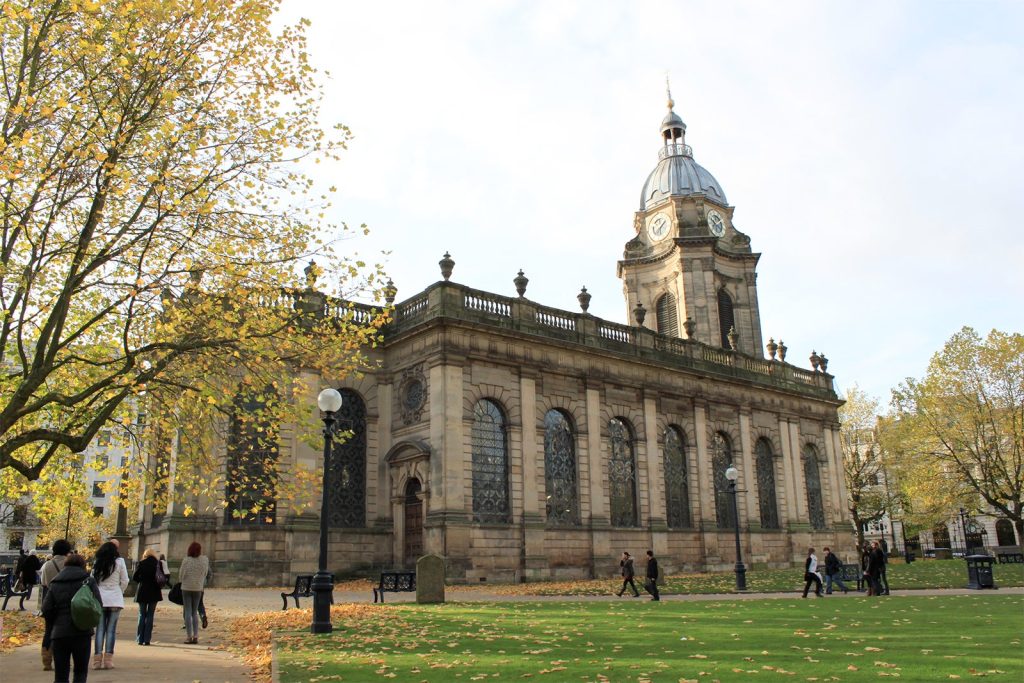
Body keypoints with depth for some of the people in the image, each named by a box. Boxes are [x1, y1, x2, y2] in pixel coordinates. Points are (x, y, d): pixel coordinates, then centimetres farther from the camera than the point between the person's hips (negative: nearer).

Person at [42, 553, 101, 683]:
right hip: (82, 632, -1)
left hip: (59, 633, 2)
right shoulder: (88, 582, 2)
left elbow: (46, 609, 0)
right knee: (81, 671, 13)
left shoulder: (55, 584, 8)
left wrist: (52, 628, 13)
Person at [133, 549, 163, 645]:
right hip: (154, 593, 0)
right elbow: (164, 577, -3)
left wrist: (142, 581, 12)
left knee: (142, 615, 9)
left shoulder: (141, 564, -3)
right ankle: (147, 639, 2)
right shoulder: (158, 564, -2)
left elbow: (134, 577, -4)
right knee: (150, 615, 6)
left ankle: (140, 639, 7)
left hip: (142, 592, 0)